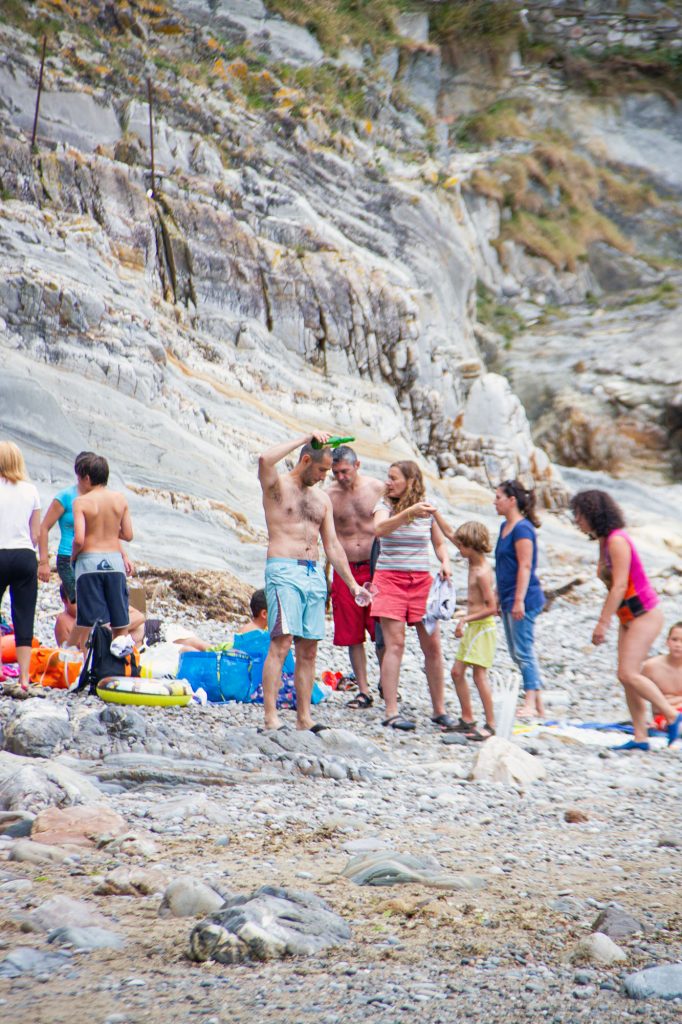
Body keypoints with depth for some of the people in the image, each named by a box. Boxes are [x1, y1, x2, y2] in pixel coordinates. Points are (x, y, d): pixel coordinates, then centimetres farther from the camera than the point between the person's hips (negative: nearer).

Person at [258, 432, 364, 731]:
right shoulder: (277, 486, 1)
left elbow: (332, 545, 21)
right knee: (281, 644, -15)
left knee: (308, 650, 4)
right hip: (283, 571, -6)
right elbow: (265, 459, -22)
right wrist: (305, 438, -17)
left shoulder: (322, 499, 19)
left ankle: (304, 717, 7)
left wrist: (353, 584, 16)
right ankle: (270, 717, -17)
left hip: (314, 575, 6)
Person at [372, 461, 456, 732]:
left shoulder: (427, 509, 6)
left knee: (433, 646, 2)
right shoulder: (384, 505, -2)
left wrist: (445, 562, -2)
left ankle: (439, 710, 13)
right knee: (395, 645, -10)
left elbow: (439, 543, 18)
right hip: (390, 578, -3)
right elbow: (379, 529, -24)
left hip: (422, 581, 3)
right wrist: (409, 512, -37)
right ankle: (391, 713, -9)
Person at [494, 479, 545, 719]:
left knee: (523, 651, -8)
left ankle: (531, 705, -6)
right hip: (509, 600, 10)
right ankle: (537, 704, 15)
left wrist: (519, 600, -22)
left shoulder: (522, 528, -13)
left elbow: (525, 566, -19)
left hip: (523, 599, -10)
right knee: (517, 653, 11)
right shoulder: (505, 527, 15)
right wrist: (499, 598, 23)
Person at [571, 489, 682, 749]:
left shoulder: (617, 541, -18)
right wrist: (603, 620, 16)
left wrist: (603, 623, -22)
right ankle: (640, 737, 6)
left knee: (628, 674, -15)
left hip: (645, 615, -10)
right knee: (627, 676, 5)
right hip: (629, 618, 10)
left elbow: (619, 586, -23)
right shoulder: (604, 542, 10)